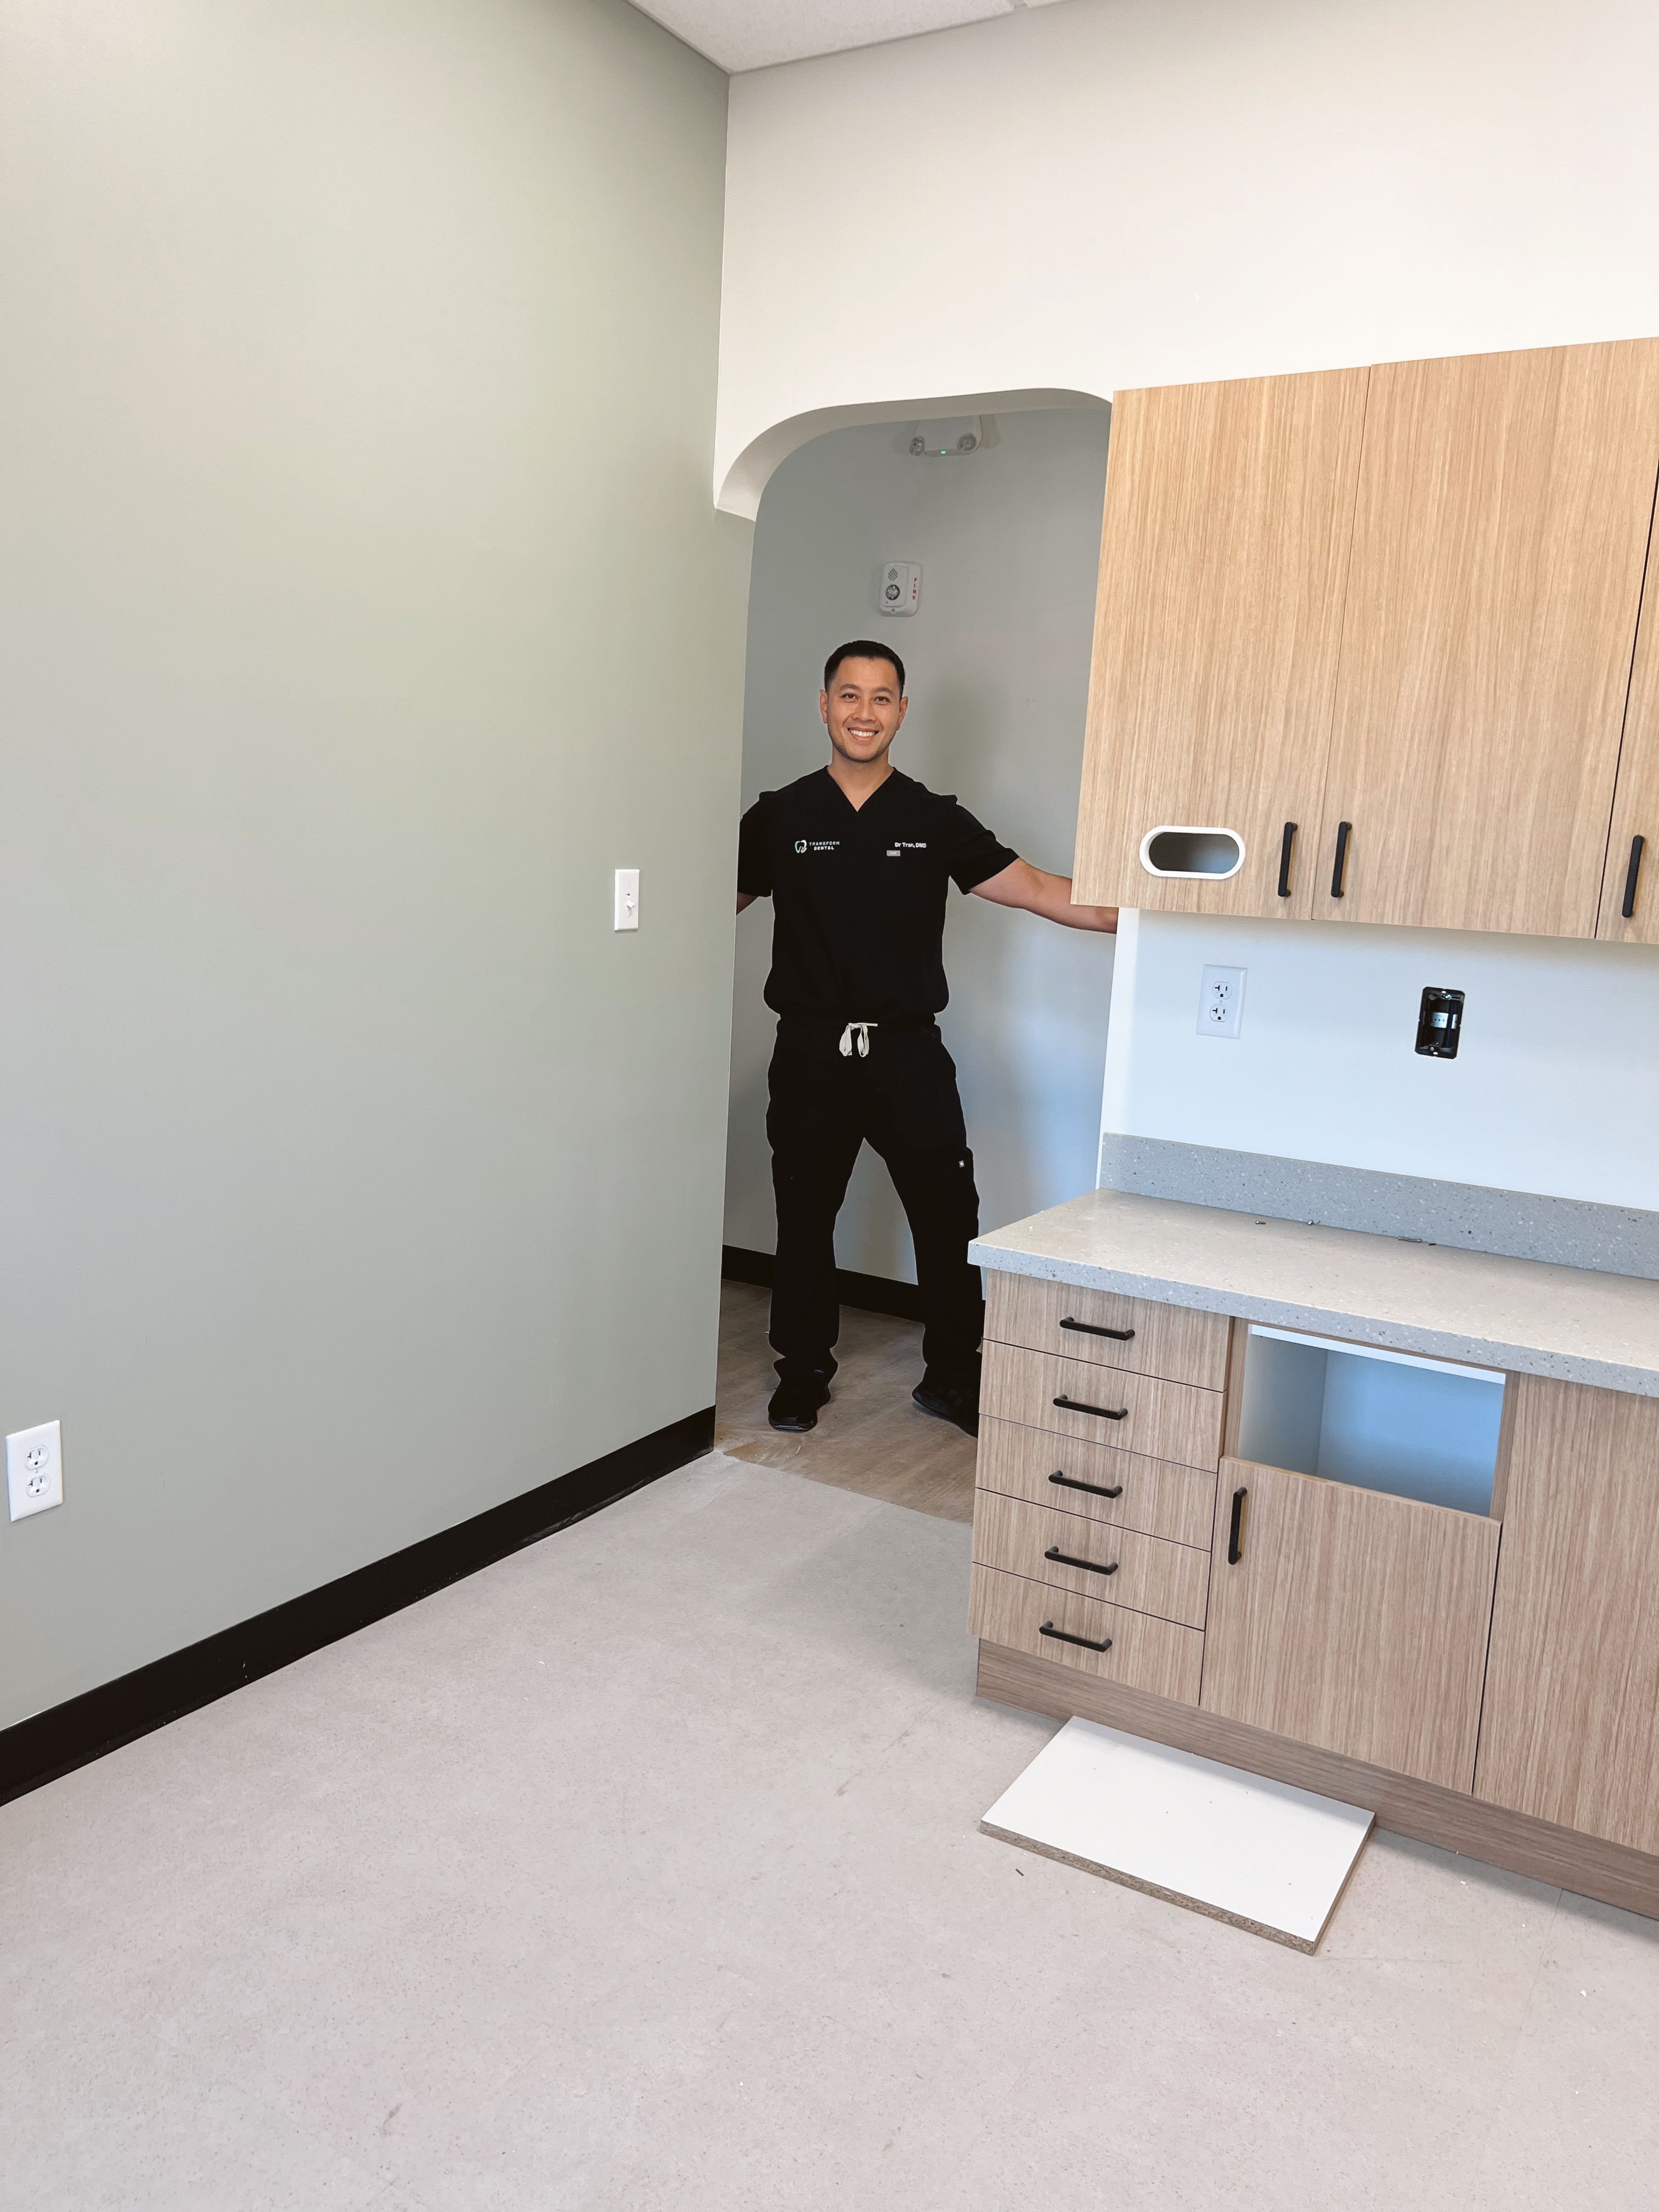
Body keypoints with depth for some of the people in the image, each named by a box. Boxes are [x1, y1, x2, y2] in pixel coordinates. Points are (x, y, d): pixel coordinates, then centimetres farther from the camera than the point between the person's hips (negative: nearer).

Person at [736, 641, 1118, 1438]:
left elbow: (1038, 891, 1)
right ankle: (802, 1373, 26)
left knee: (948, 1217, 2)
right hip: (811, 1053, 0)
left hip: (909, 1052, 1)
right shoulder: (779, 818, 3)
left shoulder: (936, 820, 4)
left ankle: (952, 1375, 20)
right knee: (804, 1220, 9)